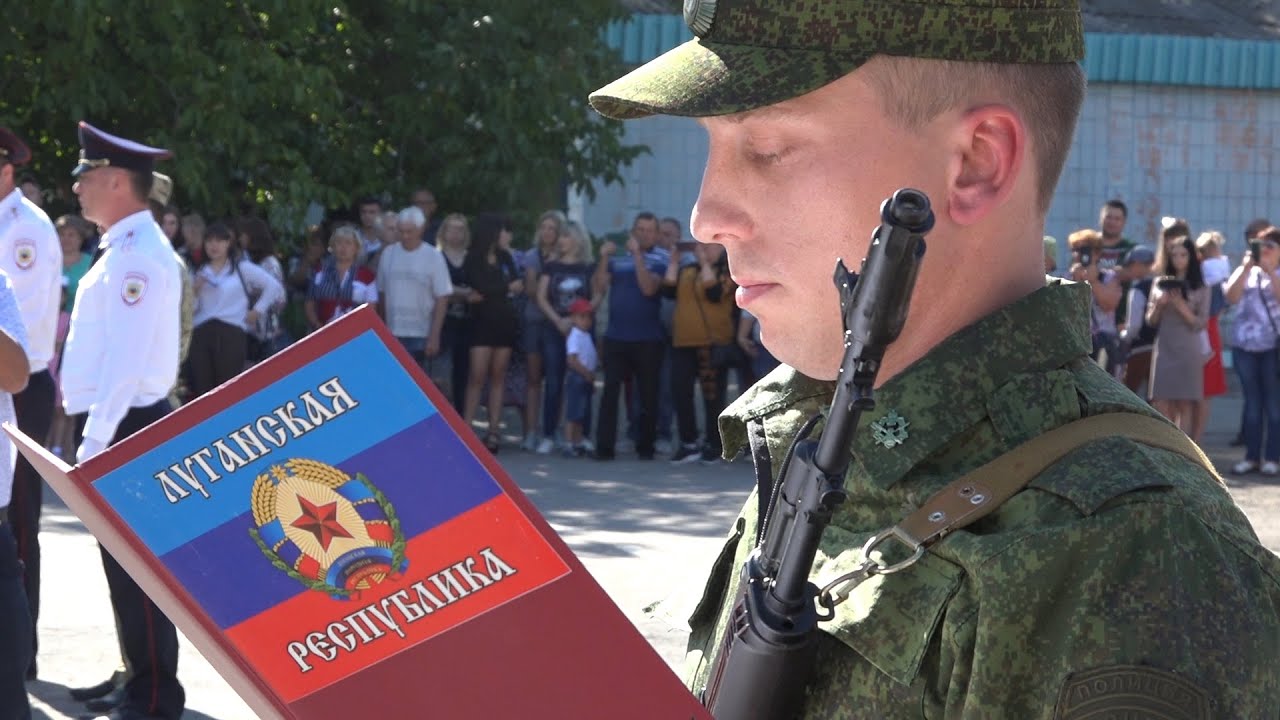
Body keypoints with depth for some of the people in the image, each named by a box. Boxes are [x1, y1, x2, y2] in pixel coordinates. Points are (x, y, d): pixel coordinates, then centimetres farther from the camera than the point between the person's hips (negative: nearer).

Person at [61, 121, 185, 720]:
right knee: (123, 560, 16)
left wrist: (94, 445, -23)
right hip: (115, 425, 10)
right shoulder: (124, 249, 14)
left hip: (125, 430, -10)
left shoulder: (137, 255, -18)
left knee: (136, 564, -4)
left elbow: (126, 361, -23)